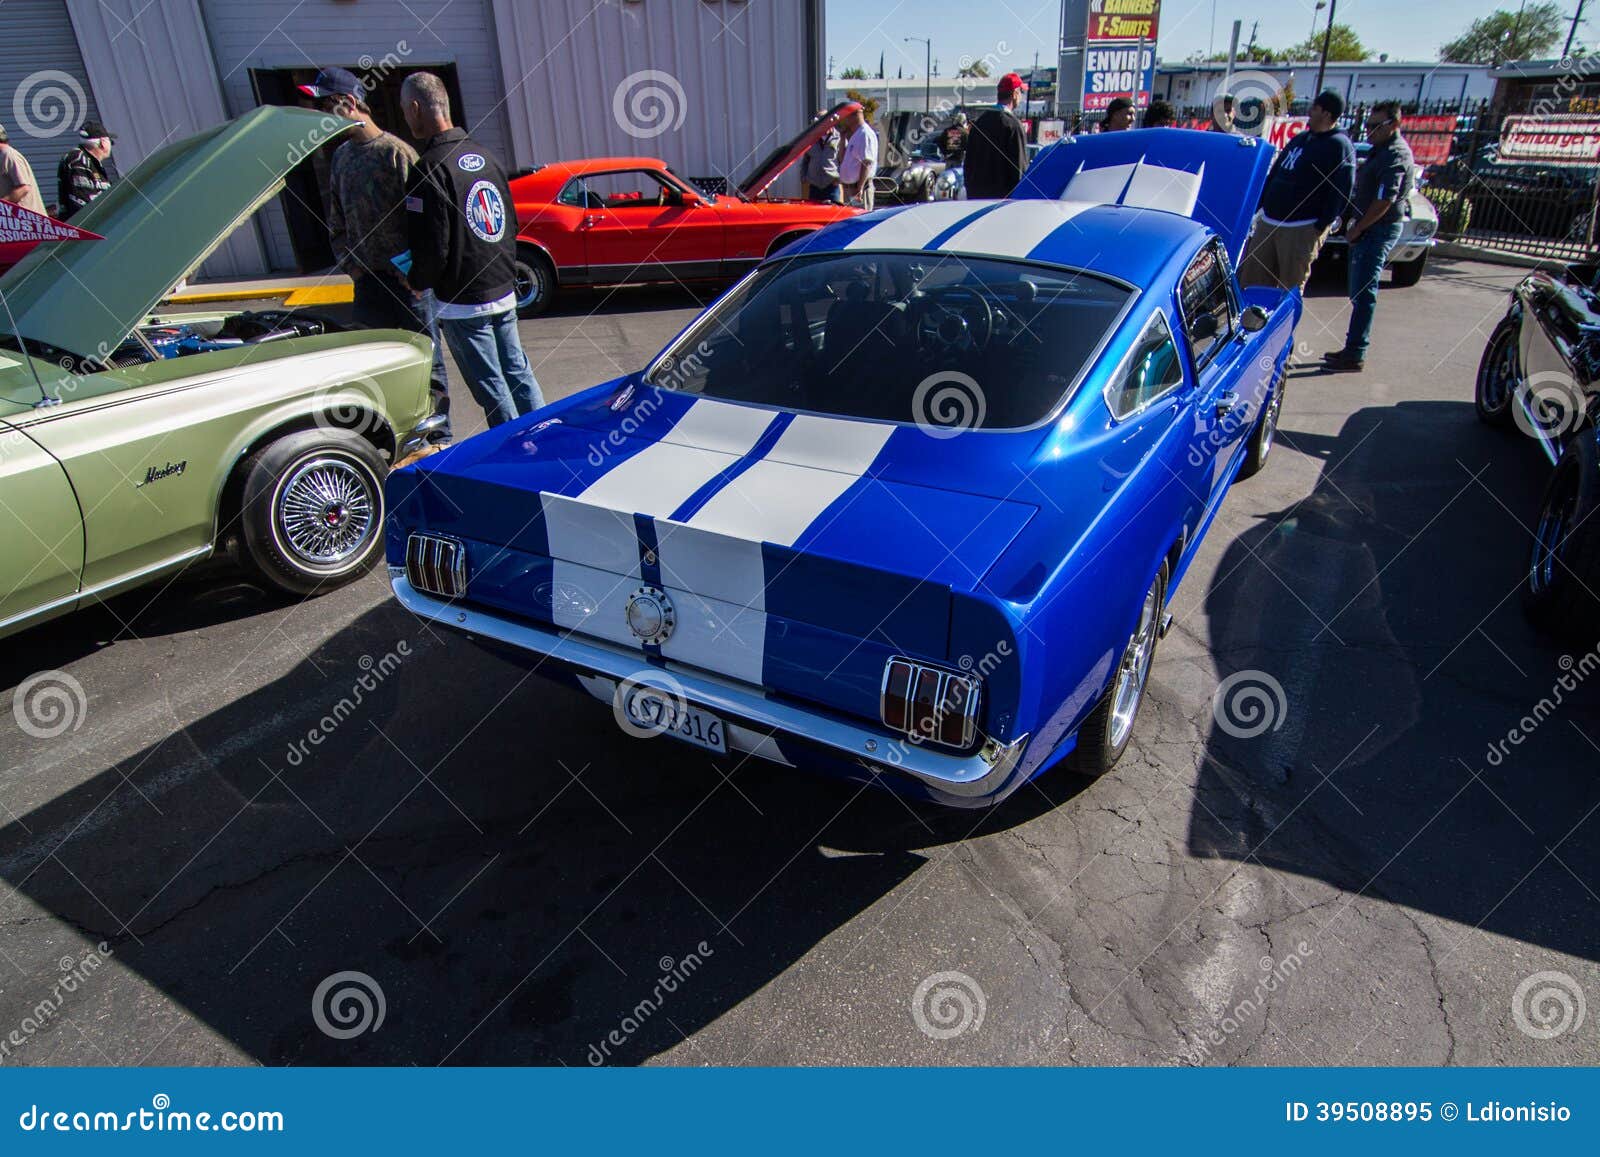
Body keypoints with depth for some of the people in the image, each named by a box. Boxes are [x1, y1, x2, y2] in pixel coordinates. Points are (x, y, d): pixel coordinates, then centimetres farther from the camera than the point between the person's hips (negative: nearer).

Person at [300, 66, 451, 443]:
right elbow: (337, 224, 19)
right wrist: (352, 267, 7)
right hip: (368, 281, 7)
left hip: (407, 280, -7)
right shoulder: (341, 157, 14)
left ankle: (439, 436, 11)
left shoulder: (396, 152, -9)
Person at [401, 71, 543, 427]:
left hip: (463, 303, -8)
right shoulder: (484, 155, 9)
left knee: (491, 385, 1)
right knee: (518, 372, 15)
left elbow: (433, 248, -18)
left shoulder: (430, 168, -16)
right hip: (504, 292, 8)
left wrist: (416, 281, 1)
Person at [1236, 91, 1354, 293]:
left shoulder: (1339, 146, -6)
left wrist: (1321, 226, -17)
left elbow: (1340, 192, -13)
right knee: (1251, 279, 8)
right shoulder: (1300, 139, 19)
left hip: (1302, 229, -8)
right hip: (1268, 222, 8)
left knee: (1291, 286, -3)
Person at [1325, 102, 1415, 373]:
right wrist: (1356, 227, 13)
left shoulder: (1396, 155, -16)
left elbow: (1384, 202, -22)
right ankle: (1352, 348, 20)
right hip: (1369, 229, 10)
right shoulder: (1381, 150, 16)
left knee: (1364, 292, -10)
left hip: (1380, 229, -10)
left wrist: (1357, 229, -14)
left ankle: (1355, 355, -8)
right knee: (1359, 291, 13)